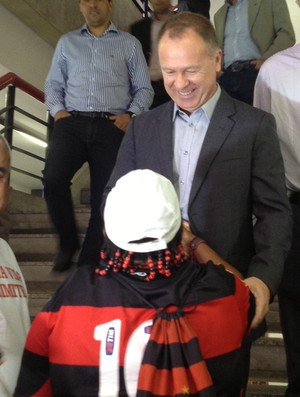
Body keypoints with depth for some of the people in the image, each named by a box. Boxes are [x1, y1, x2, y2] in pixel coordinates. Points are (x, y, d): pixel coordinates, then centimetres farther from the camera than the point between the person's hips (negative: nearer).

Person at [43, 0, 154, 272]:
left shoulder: (129, 43, 13)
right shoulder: (67, 42, 19)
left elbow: (144, 89, 10)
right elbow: (53, 83, 17)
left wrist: (130, 114, -6)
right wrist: (57, 109, -2)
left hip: (111, 126, -1)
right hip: (72, 123, 1)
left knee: (105, 195, -3)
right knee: (53, 179, -21)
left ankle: (90, 263, 8)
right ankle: (68, 241, 2)